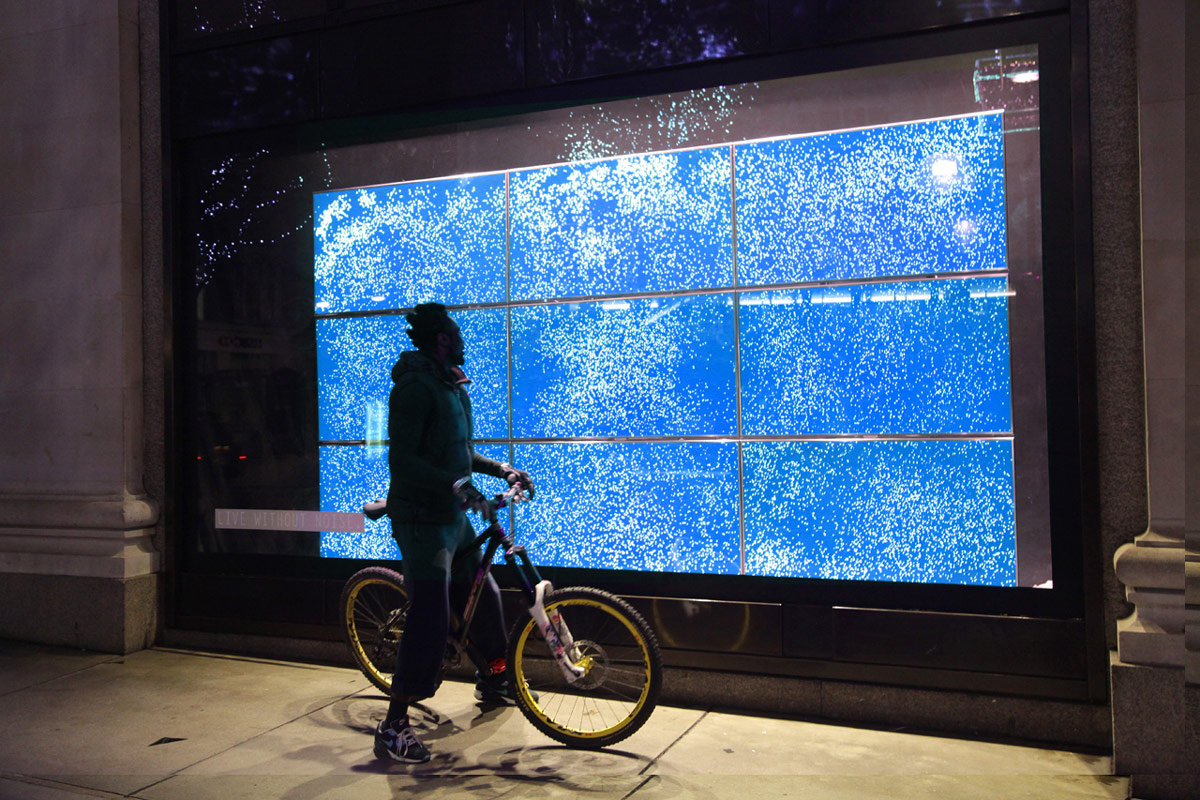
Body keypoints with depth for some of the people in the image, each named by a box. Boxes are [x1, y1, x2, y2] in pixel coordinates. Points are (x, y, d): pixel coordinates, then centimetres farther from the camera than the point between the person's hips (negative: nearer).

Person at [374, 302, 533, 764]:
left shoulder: (451, 386, 14)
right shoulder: (415, 387, -16)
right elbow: (403, 460, -24)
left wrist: (502, 469, 16)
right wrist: (456, 484, -33)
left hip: (453, 516, 10)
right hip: (422, 518, -10)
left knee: (484, 596, 19)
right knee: (430, 618, -13)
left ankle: (493, 680, 40)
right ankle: (394, 727, -6)